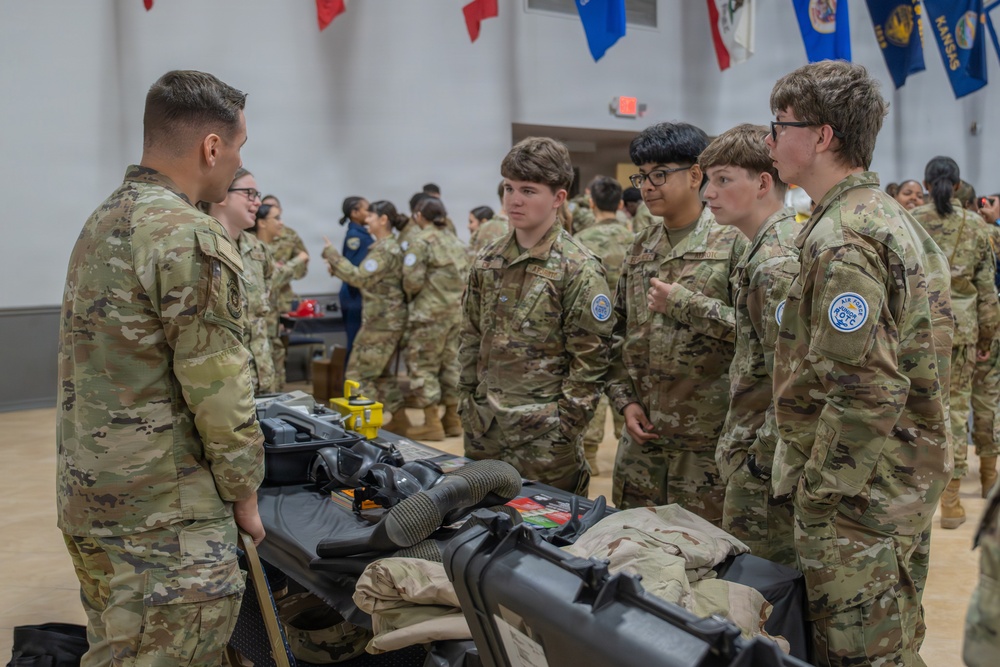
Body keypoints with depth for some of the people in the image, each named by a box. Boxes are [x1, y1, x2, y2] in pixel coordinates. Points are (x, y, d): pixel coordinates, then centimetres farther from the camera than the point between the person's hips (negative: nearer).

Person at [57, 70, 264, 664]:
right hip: (163, 519, -9)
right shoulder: (192, 239, -19)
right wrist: (245, 496, -5)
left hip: (86, 498, 9)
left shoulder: (102, 222, 10)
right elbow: (219, 393, -18)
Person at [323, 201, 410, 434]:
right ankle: (399, 420, 23)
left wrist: (332, 255, -14)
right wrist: (336, 266, 7)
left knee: (359, 372, -6)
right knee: (382, 371, 18)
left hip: (382, 321, -10)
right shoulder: (387, 246, 15)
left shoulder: (385, 249, -16)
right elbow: (368, 279, 16)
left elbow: (360, 277, -20)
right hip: (387, 319, 10)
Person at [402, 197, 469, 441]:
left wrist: (410, 293, 5)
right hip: (457, 310, 7)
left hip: (430, 312, -7)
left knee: (422, 365, 2)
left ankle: (432, 423, 2)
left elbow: (413, 280, -15)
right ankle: (453, 419, 19)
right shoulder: (454, 240, 13)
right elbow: (467, 275, 12)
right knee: (451, 363, 14)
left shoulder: (421, 241, -9)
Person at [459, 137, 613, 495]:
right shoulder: (488, 260, 7)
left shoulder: (578, 268, -10)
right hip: (483, 430, 6)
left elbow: (589, 361, -11)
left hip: (543, 438, -6)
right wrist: (468, 404, 10)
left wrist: (565, 429, -12)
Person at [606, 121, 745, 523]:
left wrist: (683, 303, -17)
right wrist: (625, 400, 6)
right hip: (643, 432, 6)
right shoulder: (641, 248, 13)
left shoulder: (732, 242, -6)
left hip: (707, 437, -6)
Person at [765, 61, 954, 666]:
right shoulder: (893, 217, 11)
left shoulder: (841, 241, -21)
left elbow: (866, 392, -27)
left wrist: (818, 487, -16)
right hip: (908, 480, 10)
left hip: (860, 497, -10)